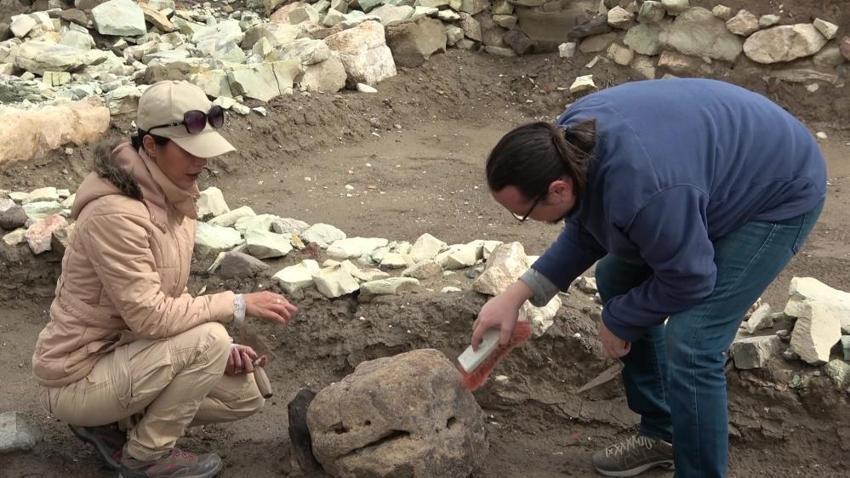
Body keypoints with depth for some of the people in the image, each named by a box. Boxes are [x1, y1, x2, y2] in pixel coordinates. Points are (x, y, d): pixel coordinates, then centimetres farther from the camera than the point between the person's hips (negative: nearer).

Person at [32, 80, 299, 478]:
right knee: (209, 340, -26)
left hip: (125, 351, 9)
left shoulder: (175, 198, 0)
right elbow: (149, 315, -29)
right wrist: (238, 304, -22)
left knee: (244, 395, 7)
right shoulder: (115, 212, -27)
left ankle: (105, 422, 15)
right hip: (77, 379, -9)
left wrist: (220, 352, -8)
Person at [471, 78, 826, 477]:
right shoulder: (571, 138, -14)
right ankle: (661, 432, 24)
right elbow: (586, 229, 1)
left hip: (777, 194, -9)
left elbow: (687, 279, -26)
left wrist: (618, 321, -9)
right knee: (618, 280, 11)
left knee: (689, 344, -19)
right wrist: (517, 294, -5)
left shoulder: (642, 189, -40)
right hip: (720, 173, 9)